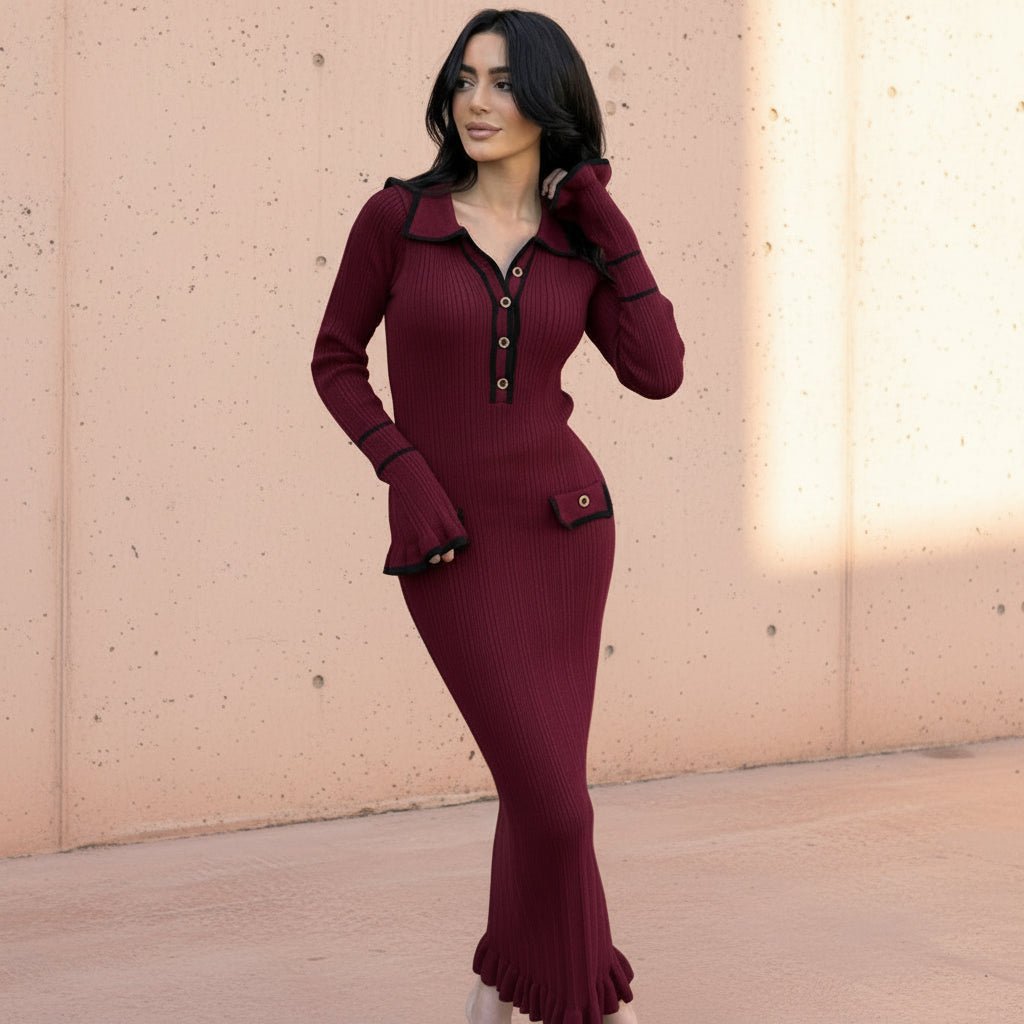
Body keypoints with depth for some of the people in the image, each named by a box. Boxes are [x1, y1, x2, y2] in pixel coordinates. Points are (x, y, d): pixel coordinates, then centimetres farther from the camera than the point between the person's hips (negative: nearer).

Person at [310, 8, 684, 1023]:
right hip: (451, 546, -3)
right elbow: (336, 361, 3)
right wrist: (403, 470, -12)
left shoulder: (580, 242, 3)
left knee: (540, 777, 7)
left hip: (562, 520, 3)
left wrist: (608, 223, -7)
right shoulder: (396, 215, -6)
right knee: (553, 798, -9)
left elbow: (658, 374, -9)